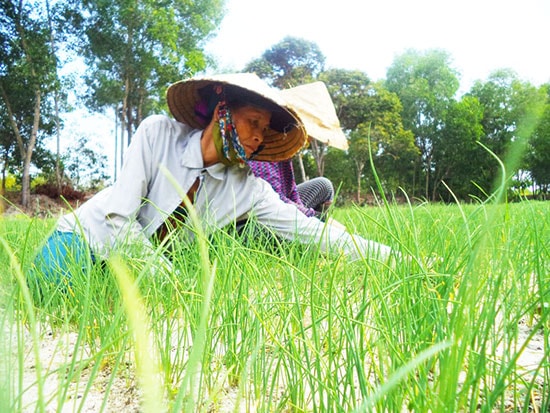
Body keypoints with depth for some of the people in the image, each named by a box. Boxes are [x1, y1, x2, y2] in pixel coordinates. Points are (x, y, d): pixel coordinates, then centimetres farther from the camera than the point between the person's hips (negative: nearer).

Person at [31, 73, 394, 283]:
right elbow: (120, 217, -23)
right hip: (86, 237, -4)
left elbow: (313, 231, -15)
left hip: (150, 258, 5)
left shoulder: (249, 189, -12)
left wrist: (391, 255, -19)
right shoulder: (158, 133, -20)